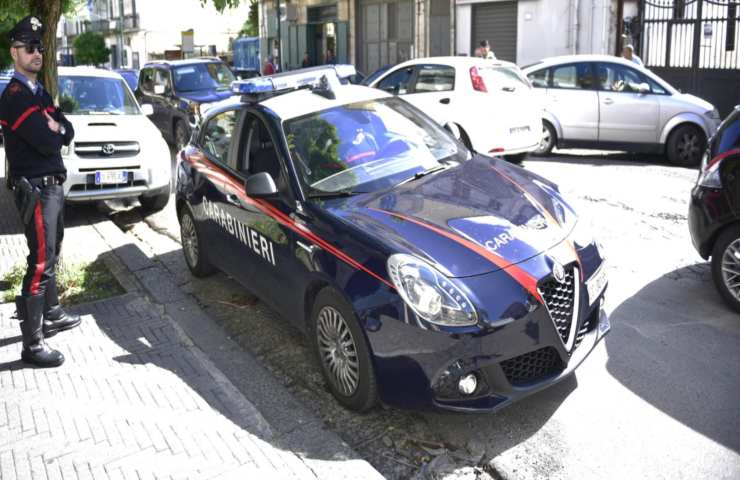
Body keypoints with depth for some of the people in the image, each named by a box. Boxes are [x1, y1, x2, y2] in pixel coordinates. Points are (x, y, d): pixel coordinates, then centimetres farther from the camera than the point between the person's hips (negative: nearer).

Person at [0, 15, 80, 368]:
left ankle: (52, 315, 34)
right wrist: (55, 131, -2)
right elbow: (47, 143, -23)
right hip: (35, 189, -10)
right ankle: (32, 345, -5)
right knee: (40, 264, -10)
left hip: (52, 185, 10)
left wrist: (53, 129, -10)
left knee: (50, 255, 19)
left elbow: (68, 133, 10)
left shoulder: (40, 93, 16)